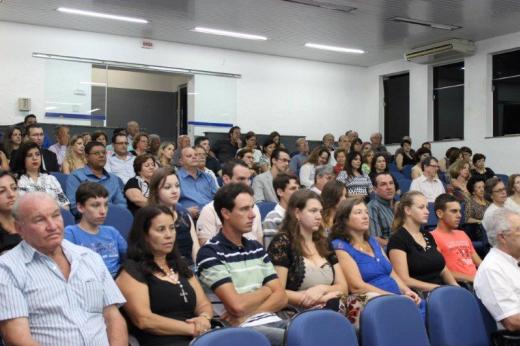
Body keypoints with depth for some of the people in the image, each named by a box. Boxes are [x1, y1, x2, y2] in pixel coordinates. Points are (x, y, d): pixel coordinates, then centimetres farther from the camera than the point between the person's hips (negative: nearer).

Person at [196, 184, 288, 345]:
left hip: (273, 320, 7)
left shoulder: (256, 248, 15)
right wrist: (265, 290, 4)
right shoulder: (210, 253, -7)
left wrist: (246, 314, -8)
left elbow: (281, 297, 9)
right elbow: (237, 305, -15)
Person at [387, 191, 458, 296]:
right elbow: (404, 280, -13)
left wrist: (454, 286, 1)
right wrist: (437, 288, -15)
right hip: (418, 295, -7)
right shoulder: (397, 239, -6)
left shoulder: (428, 236, 19)